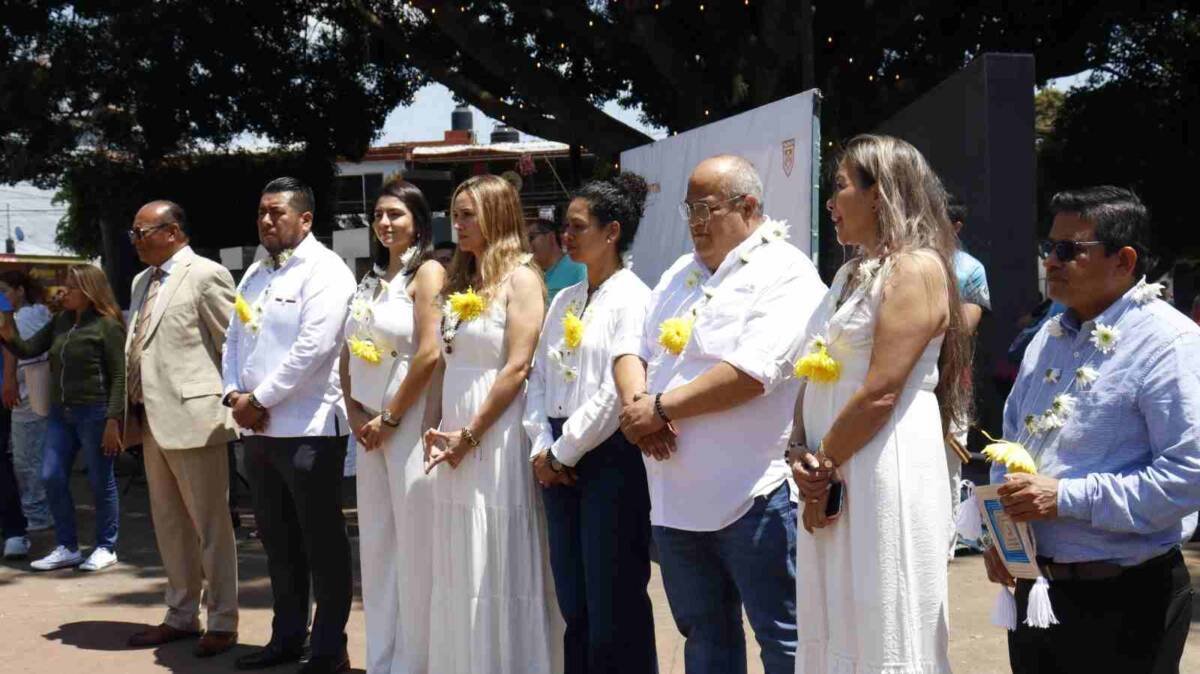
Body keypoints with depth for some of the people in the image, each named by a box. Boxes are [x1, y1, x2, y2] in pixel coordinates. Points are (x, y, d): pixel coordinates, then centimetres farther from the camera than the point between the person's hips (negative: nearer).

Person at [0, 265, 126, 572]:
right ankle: (67, 547, 17)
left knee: (101, 481, 3)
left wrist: (113, 420, -16)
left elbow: (119, 377, -11)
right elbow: (28, 350, 11)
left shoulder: (107, 325, -8)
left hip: (94, 411, -7)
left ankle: (106, 548, 15)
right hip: (61, 413, 7)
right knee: (52, 478, 5)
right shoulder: (60, 322, 12)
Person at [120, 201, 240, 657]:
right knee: (169, 524, 15)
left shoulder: (206, 275, -9)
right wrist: (129, 411, 14)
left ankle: (222, 623, 10)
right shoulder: (142, 282, 16)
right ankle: (181, 615, 27)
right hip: (152, 418, 8)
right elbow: (136, 348, 19)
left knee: (209, 525, 1)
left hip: (191, 416, -8)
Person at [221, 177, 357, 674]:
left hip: (308, 429, -8)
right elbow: (234, 340, 17)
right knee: (277, 541, 15)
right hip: (257, 428, 8)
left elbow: (312, 347, -18)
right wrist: (234, 394, -1)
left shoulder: (324, 270, -9)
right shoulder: (255, 274, 17)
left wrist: (259, 399, -14)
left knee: (323, 543, 1)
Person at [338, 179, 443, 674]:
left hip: (409, 422, -7)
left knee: (413, 547, -1)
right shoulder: (371, 279, 15)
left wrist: (389, 418, -12)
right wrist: (355, 412, 2)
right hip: (370, 425, 7)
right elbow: (348, 356, 16)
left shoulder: (427, 273, -7)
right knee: (376, 546, 12)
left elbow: (430, 353, -17)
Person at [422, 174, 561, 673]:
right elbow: (443, 364, 15)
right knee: (457, 571, 11)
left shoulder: (521, 278, -7)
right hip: (454, 440, 7)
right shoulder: (460, 281, 15)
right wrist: (434, 429, 3)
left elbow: (517, 368, -14)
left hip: (497, 437, -7)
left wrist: (470, 435, -13)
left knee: (498, 567, -1)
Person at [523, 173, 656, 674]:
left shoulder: (633, 298, -9)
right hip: (559, 462, 7)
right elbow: (538, 377, 13)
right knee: (572, 600, 12)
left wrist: (564, 451, -11)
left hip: (609, 457, -7)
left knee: (614, 601, -1)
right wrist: (543, 447, -1)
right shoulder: (564, 300, 15)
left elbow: (617, 392, -17)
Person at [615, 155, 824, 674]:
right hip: (675, 495, 8)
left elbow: (751, 372, -21)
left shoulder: (786, 274, -9)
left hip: (753, 497, -7)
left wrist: (661, 407, -15)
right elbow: (633, 346, 13)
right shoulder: (680, 275, 17)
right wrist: (635, 402, -9)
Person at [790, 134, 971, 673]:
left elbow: (881, 392, -18)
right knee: (832, 625, 13)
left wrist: (823, 465, -10)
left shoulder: (916, 269, -10)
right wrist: (801, 452, -1)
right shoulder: (850, 273, 18)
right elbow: (814, 378, 15)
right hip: (832, 477, 9)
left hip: (887, 471, -9)